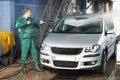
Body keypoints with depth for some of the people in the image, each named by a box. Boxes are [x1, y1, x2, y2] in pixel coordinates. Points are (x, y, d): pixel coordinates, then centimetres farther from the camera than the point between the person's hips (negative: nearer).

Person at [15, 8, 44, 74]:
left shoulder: (31, 19, 9)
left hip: (31, 39, 6)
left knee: (34, 52, 9)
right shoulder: (20, 20, -10)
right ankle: (24, 67, 16)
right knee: (24, 53, 0)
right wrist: (26, 23, -34)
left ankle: (36, 66, 20)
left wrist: (40, 23, 0)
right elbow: (17, 25, -33)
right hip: (24, 39, -6)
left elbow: (36, 26, 20)